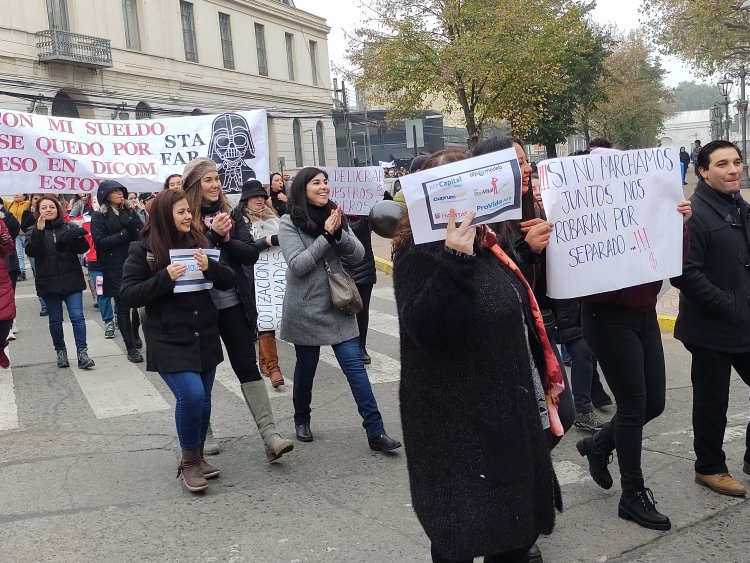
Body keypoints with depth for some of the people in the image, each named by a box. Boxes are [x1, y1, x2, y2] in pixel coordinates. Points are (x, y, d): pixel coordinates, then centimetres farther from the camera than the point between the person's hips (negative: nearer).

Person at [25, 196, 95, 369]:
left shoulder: (69, 227, 5)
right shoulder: (34, 232, 4)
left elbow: (83, 248, -3)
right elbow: (31, 252, -13)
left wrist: (78, 236, -24)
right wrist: (39, 231, -26)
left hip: (72, 280, 0)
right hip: (49, 283, 1)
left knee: (77, 316, -7)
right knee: (55, 320, 9)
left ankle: (82, 352, -5)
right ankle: (60, 351, 23)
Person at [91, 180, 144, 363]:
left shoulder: (130, 212, 11)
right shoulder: (99, 217, 1)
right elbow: (99, 242, -9)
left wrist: (135, 231, -16)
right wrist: (125, 233, -15)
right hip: (115, 269, -3)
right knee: (123, 307, 3)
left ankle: (135, 337, 19)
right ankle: (131, 347, 11)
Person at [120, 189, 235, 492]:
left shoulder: (199, 242, 5)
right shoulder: (142, 250, -5)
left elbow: (229, 281, 5)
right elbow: (128, 295, -10)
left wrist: (210, 268, -16)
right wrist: (166, 277, -21)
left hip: (204, 338, 5)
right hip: (169, 340, -4)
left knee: (202, 399, 9)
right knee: (191, 394, -17)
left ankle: (197, 457, 30)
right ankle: (189, 461, 4)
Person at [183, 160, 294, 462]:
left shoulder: (228, 214, 6)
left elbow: (252, 253, -1)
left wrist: (226, 239, -17)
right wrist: (214, 236, -21)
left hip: (232, 303, 2)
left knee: (247, 365, 0)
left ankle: (270, 434, -2)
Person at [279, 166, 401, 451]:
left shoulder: (334, 216, 6)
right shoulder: (289, 223, -7)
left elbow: (358, 253, -1)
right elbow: (297, 265, -17)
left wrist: (338, 233, -18)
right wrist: (326, 235, -20)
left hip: (337, 305, 3)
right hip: (306, 308, -3)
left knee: (355, 365, -3)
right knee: (306, 366, 11)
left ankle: (375, 431, -4)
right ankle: (302, 420, 34)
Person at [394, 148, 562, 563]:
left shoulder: (482, 242, 9)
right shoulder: (421, 252, -18)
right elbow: (424, 327, -34)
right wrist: (454, 261, -41)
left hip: (507, 407, 9)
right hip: (457, 421, -9)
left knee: (517, 517, 21)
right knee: (463, 529, 5)